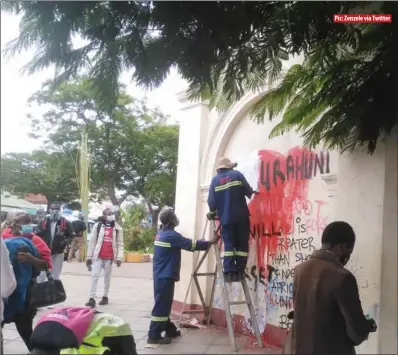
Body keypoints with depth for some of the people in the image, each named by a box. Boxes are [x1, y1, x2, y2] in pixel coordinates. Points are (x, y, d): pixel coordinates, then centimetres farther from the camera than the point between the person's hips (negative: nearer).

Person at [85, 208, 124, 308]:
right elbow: (92, 242, 4)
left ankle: (105, 297, 21)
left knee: (107, 277, 10)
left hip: (109, 257, 1)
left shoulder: (117, 229, 4)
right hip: (98, 256, 0)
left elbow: (120, 244, 2)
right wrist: (89, 257, 2)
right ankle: (92, 298, -6)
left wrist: (119, 258, -8)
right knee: (95, 276, -6)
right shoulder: (97, 226, 2)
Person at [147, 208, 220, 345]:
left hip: (161, 275, 10)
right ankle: (154, 335, -5)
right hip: (165, 276, -10)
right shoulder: (171, 235, -17)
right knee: (162, 305, -7)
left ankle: (169, 330, 25)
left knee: (164, 304, 15)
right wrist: (211, 242, -6)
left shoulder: (161, 234, 13)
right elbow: (191, 244, -15)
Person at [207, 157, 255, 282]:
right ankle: (239, 271, 0)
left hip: (225, 218, 2)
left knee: (229, 244, 4)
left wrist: (212, 214, 17)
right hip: (241, 216, -2)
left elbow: (212, 202, -1)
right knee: (242, 244, 5)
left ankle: (229, 272, -4)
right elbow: (249, 191, 0)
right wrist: (252, 194, 23)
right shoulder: (237, 174, 3)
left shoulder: (215, 180, 7)